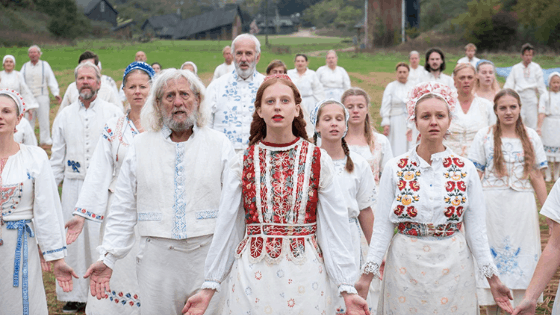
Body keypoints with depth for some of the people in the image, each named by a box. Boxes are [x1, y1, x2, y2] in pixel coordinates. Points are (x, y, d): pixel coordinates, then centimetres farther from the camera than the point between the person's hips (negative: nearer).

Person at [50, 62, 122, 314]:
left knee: (103, 238, -3)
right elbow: (57, 158, 15)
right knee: (73, 238, 4)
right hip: (73, 186, 3)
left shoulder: (113, 113, 3)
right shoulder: (64, 116, 12)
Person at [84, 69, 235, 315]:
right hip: (157, 259, 1)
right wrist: (108, 259, 1)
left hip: (209, 256, -1)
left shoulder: (220, 144, 5)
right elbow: (123, 209, 8)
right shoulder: (140, 146, 8)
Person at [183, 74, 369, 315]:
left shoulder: (318, 161, 0)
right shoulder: (242, 163, 2)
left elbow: (335, 228, -1)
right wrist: (209, 287, 2)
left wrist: (347, 288, -5)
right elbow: (225, 227, 4)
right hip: (252, 275, 1)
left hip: (304, 275, 0)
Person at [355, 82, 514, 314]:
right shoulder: (395, 169, -3)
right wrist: (367, 275, -7)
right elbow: (382, 226, -2)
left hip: (452, 267, 1)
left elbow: (476, 228, 2)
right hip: (406, 266, 0)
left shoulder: (466, 170, -1)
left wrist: (493, 279, 0)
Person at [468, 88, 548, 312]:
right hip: (492, 206, -1)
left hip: (522, 207, 2)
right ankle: (491, 310, 16)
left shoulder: (531, 137, 6)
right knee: (493, 256, 4)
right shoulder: (484, 136, 0)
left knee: (521, 257, 4)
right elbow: (475, 176, -1)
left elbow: (537, 178, 7)